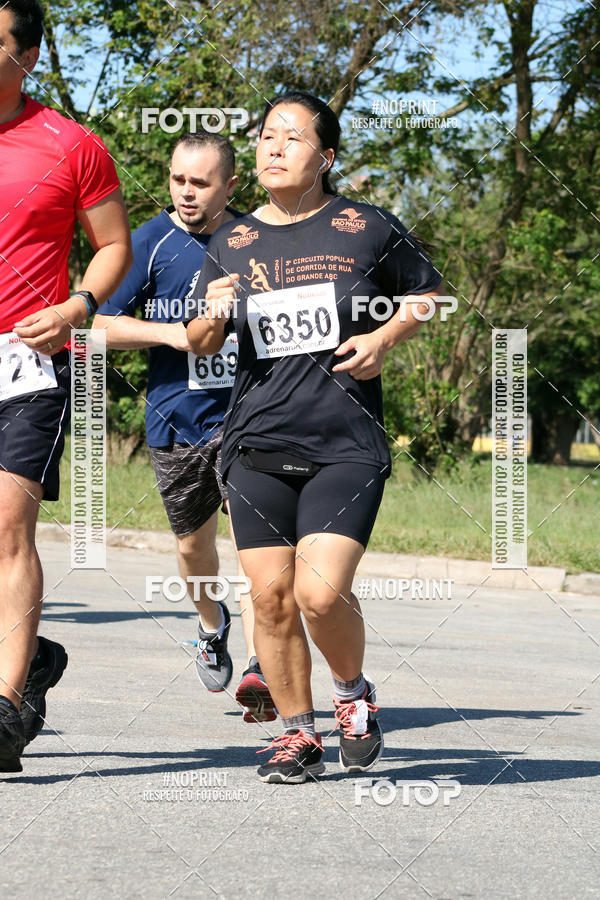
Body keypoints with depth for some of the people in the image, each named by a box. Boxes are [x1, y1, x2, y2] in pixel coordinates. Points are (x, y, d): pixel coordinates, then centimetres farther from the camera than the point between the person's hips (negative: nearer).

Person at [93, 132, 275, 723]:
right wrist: (171, 333, -15)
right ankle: (211, 626, 45)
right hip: (175, 421, 1)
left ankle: (259, 669, -22)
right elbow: (101, 323, -4)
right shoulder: (150, 243, -3)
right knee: (192, 544, 15)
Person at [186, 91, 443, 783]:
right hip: (257, 446, 3)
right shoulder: (232, 245, 9)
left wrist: (384, 339, -4)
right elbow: (198, 344, 11)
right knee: (271, 597, 0)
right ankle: (298, 733, 16)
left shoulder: (368, 229, 1)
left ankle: (354, 693, 14)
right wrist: (212, 316, -11)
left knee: (320, 593, -15)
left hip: (346, 446, -3)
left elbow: (428, 294, 14)